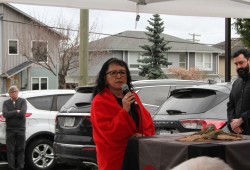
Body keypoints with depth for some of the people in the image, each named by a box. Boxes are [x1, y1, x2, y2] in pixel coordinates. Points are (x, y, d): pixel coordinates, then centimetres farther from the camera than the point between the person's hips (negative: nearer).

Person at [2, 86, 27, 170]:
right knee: (10, 150, 1)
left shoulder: (22, 101, 3)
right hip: (10, 129, 1)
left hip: (20, 129, -1)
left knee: (20, 149, 2)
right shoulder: (6, 103, 8)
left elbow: (23, 113, -13)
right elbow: (5, 114, -9)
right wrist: (16, 112, -11)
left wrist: (11, 114, -7)